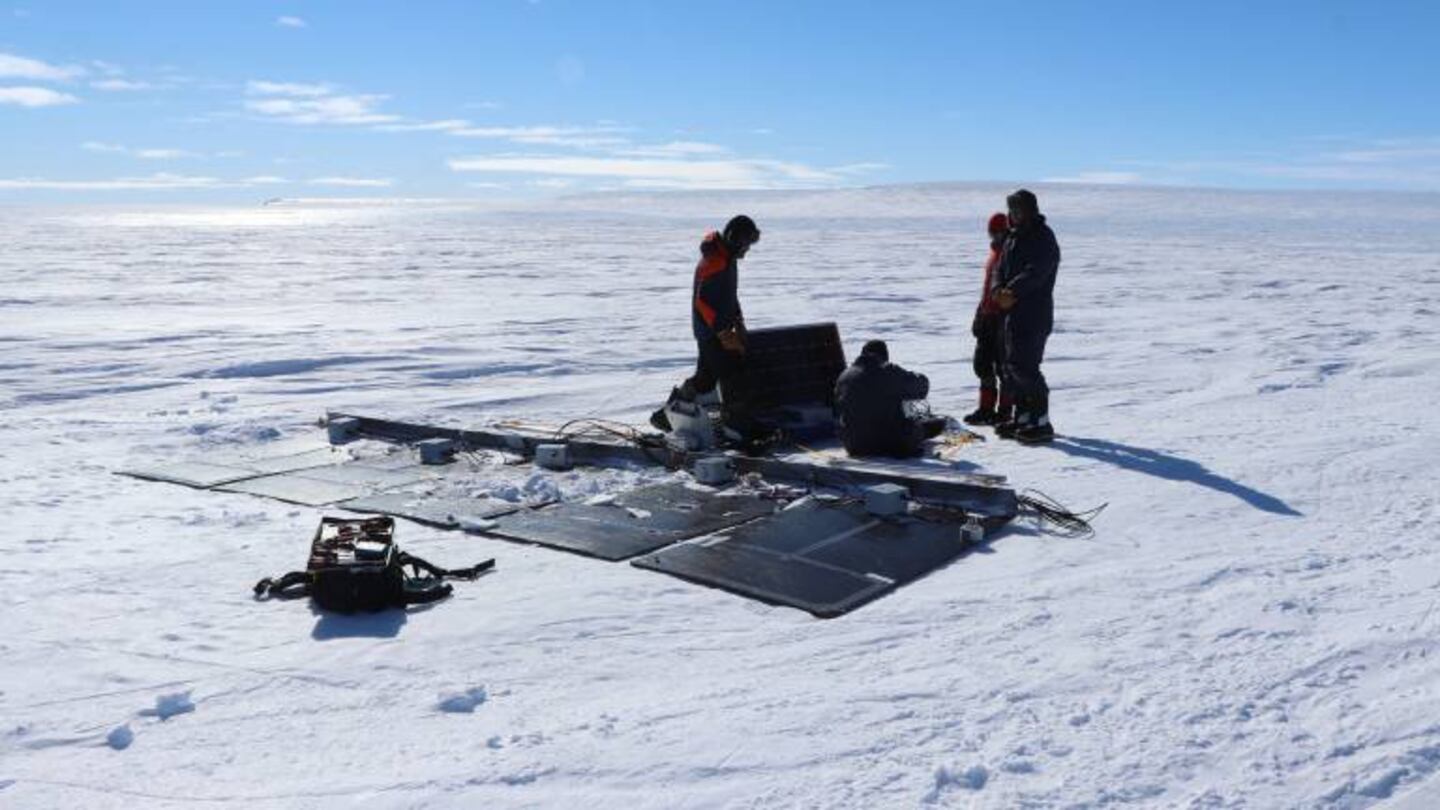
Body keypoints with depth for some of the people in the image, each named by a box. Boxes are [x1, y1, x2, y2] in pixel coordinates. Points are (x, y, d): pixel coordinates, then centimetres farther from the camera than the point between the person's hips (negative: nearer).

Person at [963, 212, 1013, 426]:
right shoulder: (995, 251, 16)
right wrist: (980, 313, 21)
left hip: (1007, 315, -9)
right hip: (989, 314, 9)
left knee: (1003, 364, -3)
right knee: (983, 361, 11)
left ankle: (1005, 410, 5)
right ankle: (986, 408, 19)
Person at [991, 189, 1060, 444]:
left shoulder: (1044, 238, -9)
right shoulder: (1013, 237, 18)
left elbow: (1035, 272, -22)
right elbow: (1001, 268, 12)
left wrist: (1013, 292, -30)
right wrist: (998, 288, -9)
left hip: (1034, 314, -9)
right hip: (1013, 313, 9)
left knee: (1024, 366, -13)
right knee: (1012, 366, 11)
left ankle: (1041, 422, -7)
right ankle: (1022, 417, 20)